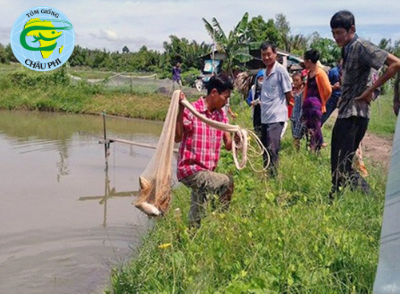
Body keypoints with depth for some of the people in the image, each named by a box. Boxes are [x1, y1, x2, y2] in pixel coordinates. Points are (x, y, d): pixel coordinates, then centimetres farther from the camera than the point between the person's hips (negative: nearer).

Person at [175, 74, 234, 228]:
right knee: (226, 182, -22)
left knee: (196, 218, 15)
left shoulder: (221, 114, 7)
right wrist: (180, 110, -30)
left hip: (206, 171, 7)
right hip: (191, 169, -7)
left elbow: (228, 145, 4)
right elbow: (177, 138, -23)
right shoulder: (191, 111, -13)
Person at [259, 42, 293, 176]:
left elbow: (289, 94, -4)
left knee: (272, 149, -12)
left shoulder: (280, 70, -9)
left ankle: (272, 176, -7)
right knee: (265, 149, 14)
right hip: (265, 117, 8)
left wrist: (280, 107, 9)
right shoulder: (266, 71, 13)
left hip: (276, 117, -8)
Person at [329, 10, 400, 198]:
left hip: (354, 115, -10)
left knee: (342, 166, -11)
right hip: (345, 113, 10)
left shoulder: (361, 47, -13)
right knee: (337, 165, 14)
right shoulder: (346, 49, 14)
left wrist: (371, 89, -17)